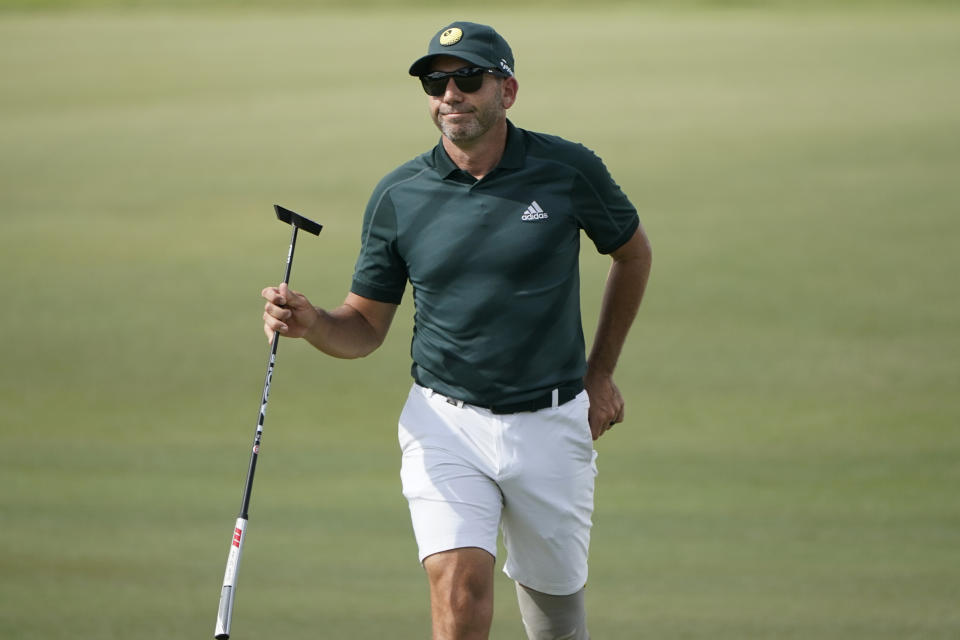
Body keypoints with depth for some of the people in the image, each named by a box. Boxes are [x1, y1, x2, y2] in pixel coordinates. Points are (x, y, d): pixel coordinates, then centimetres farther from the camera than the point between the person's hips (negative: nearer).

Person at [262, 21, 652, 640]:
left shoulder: (569, 170, -6)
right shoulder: (398, 196, -4)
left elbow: (633, 252, 13)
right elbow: (366, 326, 5)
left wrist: (601, 372, 13)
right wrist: (312, 322, -17)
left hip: (551, 423, 1)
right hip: (446, 424, 0)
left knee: (553, 590, 13)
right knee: (459, 583, -21)